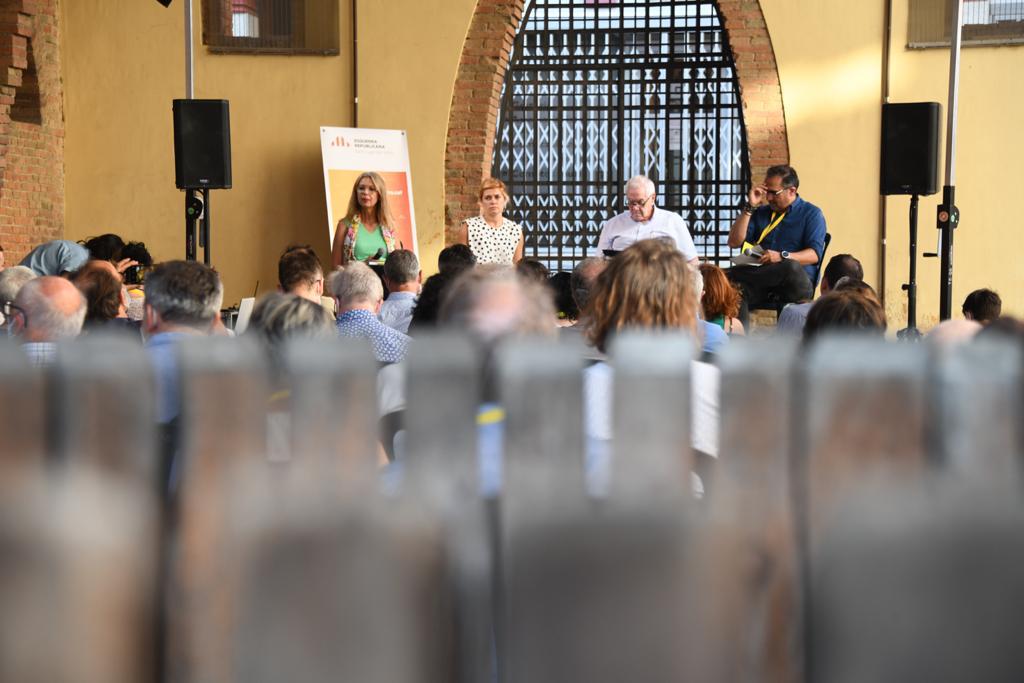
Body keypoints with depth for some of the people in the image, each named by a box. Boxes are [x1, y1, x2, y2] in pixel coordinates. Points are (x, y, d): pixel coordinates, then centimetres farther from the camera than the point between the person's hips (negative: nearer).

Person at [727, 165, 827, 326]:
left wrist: (782, 257, -20)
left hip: (797, 282, -3)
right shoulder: (761, 212, 24)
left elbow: (814, 254, -5)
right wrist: (749, 208, 8)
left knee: (791, 268, -40)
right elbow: (734, 242, 14)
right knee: (737, 292, -32)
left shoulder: (811, 214, 9)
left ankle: (735, 276, -27)